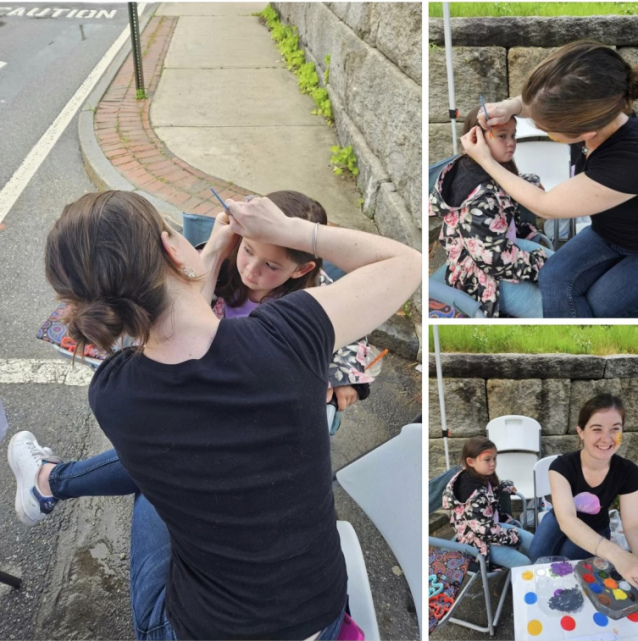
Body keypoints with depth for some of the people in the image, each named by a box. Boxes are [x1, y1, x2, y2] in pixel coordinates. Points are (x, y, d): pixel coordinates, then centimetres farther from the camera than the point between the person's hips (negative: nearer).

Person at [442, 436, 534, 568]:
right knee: (523, 563, -13)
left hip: (492, 527, 10)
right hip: (478, 541, -10)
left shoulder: (481, 478, -4)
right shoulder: (475, 494, -33)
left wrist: (507, 486, 24)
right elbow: (484, 529, -30)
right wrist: (511, 536, -18)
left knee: (531, 541, 11)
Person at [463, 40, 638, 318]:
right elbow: (539, 104, 5)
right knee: (553, 281, -16)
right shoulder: (591, 111, -22)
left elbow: (544, 206, -29)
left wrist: (484, 160, -19)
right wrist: (510, 107, -19)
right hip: (606, 234, 5)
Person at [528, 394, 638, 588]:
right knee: (539, 557, -26)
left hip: (595, 530, 1)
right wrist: (616, 554, -64)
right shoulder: (562, 466, -31)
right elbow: (566, 519, -45)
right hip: (560, 521, -1)